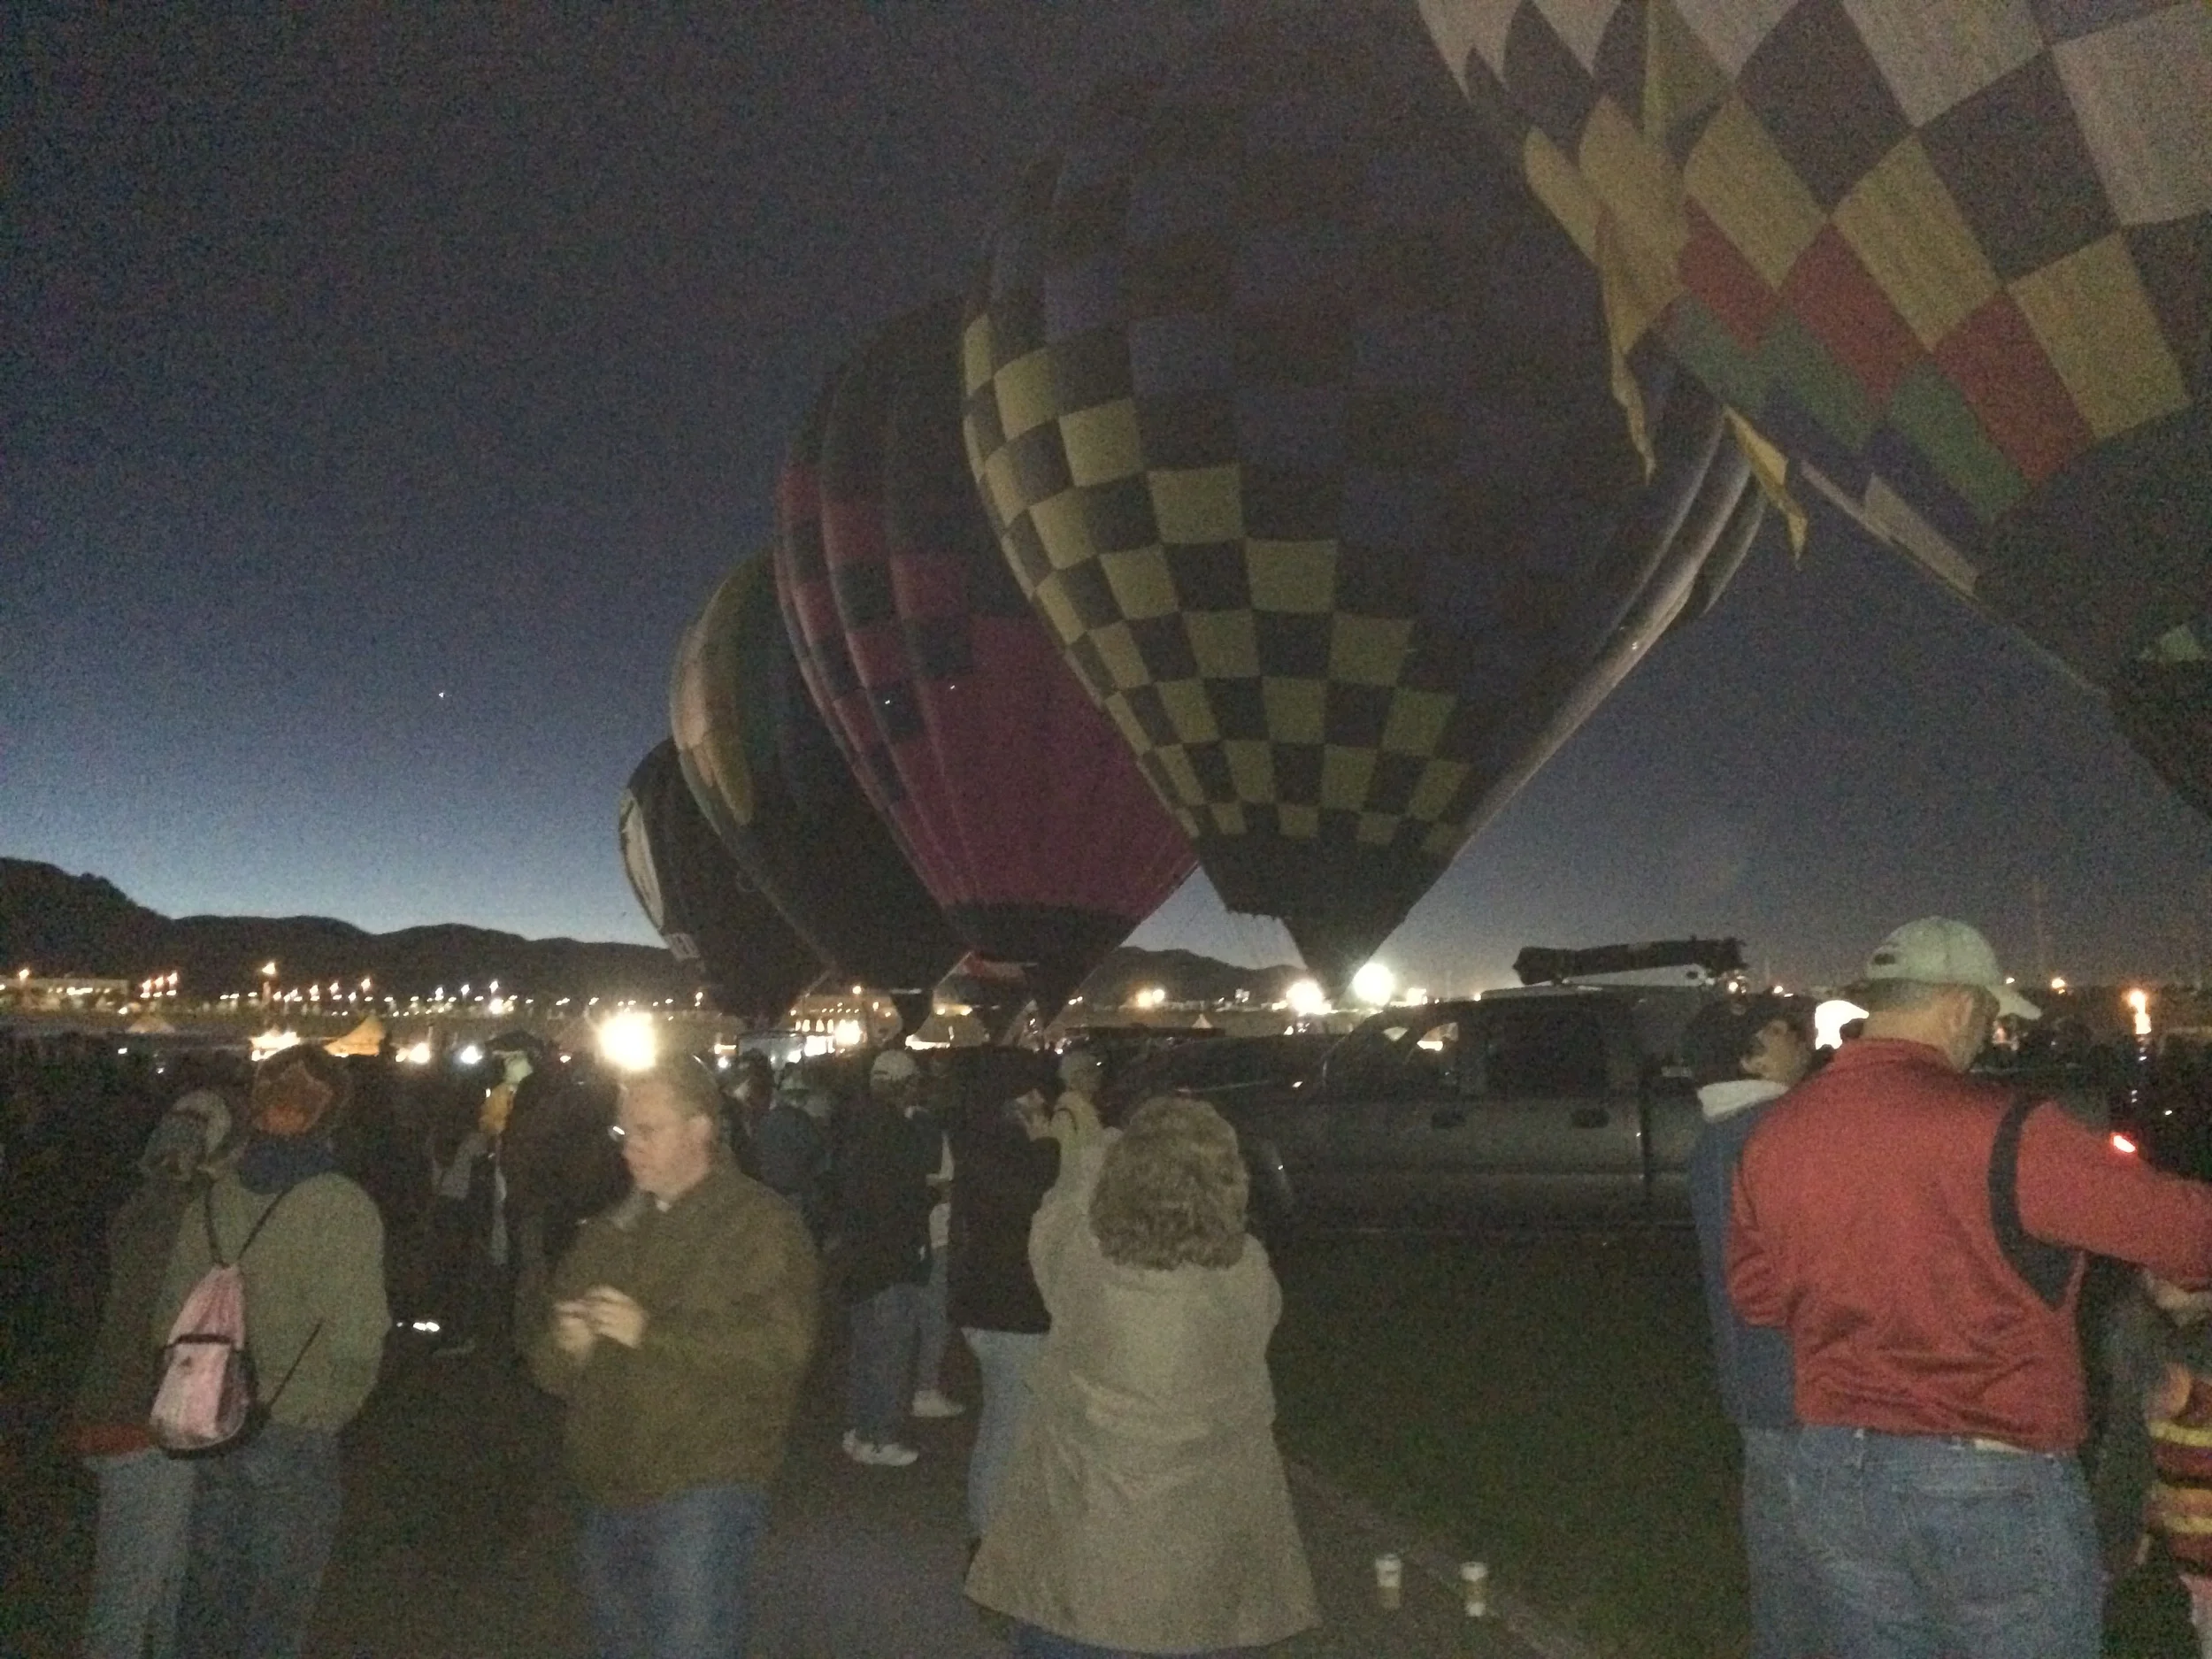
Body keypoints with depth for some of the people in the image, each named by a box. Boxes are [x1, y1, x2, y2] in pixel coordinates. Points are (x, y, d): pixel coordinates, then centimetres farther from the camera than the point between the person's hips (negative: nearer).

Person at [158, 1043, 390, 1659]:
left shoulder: (214, 1198, -5)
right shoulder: (343, 1208, -19)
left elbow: (171, 1321, 3)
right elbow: (354, 1342, -22)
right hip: (296, 1441, -4)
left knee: (208, 1593, 21)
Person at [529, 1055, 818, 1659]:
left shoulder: (760, 1224, -6)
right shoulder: (607, 1233, 15)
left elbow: (779, 1350, -19)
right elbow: (551, 1370, 16)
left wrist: (653, 1333, -23)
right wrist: (565, 1348, -8)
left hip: (704, 1489, -7)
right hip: (608, 1494, 7)